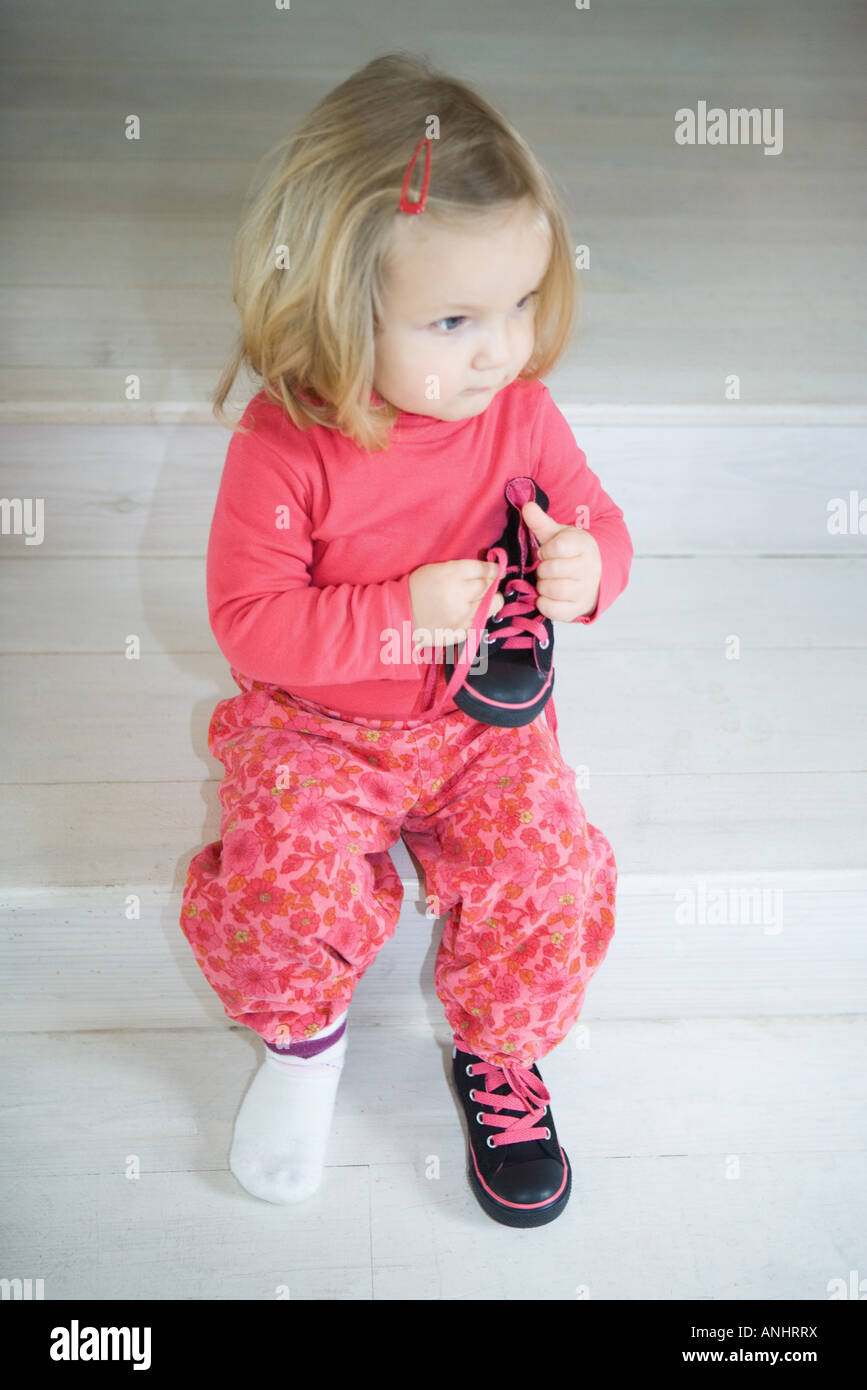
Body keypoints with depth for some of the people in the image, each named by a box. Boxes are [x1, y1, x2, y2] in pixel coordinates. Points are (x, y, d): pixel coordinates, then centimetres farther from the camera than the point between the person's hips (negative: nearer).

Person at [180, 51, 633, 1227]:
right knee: (284, 892, -22)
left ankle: (498, 1051, 18)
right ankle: (305, 1029, 16)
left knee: (549, 879, -16)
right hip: (315, 727, -2)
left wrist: (585, 567, -21)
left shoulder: (522, 413, -8)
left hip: (485, 718, 3)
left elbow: (596, 523, 5)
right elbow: (248, 620, -17)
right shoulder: (282, 446, -20)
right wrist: (404, 613, -29)